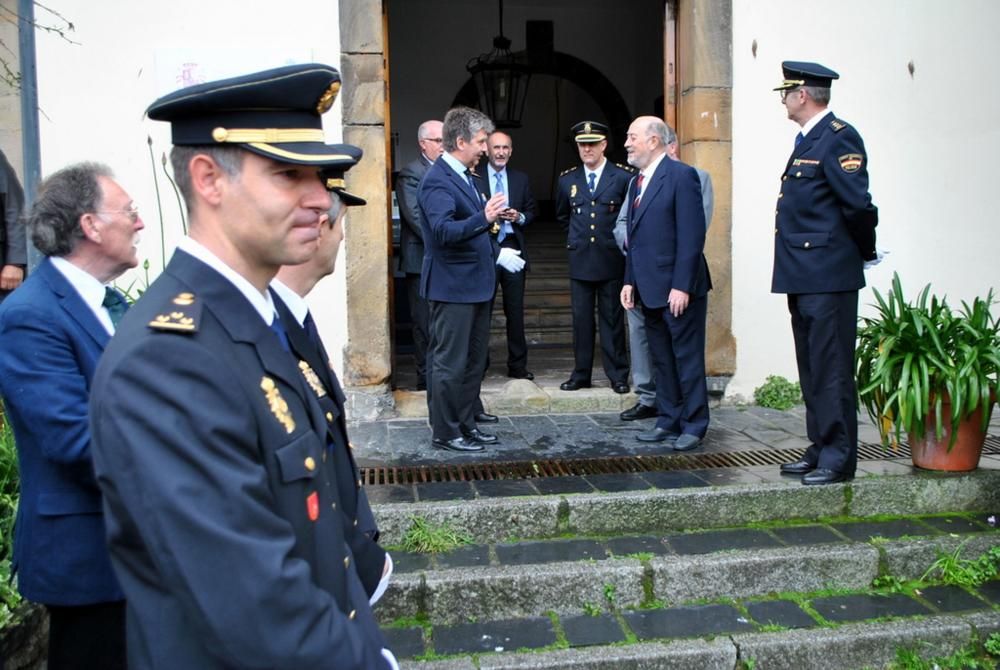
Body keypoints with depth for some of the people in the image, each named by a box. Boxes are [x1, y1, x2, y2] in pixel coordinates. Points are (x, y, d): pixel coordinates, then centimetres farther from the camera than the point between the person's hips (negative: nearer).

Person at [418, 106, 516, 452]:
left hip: (476, 284, 10)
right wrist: (484, 219, -42)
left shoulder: (468, 177, 14)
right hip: (452, 287, -10)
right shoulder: (437, 180, -16)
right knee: (450, 363, -1)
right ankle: (445, 433, 10)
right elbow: (443, 231, -30)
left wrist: (495, 253, 22)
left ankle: (466, 423, 28)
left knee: (474, 360, 16)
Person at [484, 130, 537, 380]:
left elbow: (532, 210, 15)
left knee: (515, 310, 6)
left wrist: (520, 217, -5)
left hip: (512, 248, 3)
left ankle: (517, 365, 15)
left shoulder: (520, 179, 12)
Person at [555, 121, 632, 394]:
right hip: (580, 260, 3)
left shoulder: (623, 177, -3)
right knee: (581, 319, 6)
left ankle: (618, 376, 11)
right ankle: (581, 374, 14)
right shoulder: (567, 179, 9)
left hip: (611, 259, -3)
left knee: (612, 319, 3)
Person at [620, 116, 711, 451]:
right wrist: (630, 281, 11)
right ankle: (668, 421, 23)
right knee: (662, 358, 13)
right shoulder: (637, 182, 16)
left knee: (687, 358, 1)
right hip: (649, 289, 8)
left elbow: (692, 234, -15)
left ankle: (693, 426, 11)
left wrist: (682, 285, -19)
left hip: (678, 289, -8)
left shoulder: (682, 175, -10)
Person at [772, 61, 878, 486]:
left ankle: (839, 458, 4)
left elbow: (858, 205, -18)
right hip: (803, 276, 10)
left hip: (828, 276, -10)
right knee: (812, 369, 14)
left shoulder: (838, 138, -12)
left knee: (832, 369, -4)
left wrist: (865, 253, -6)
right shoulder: (807, 140, 18)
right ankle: (821, 449, 24)